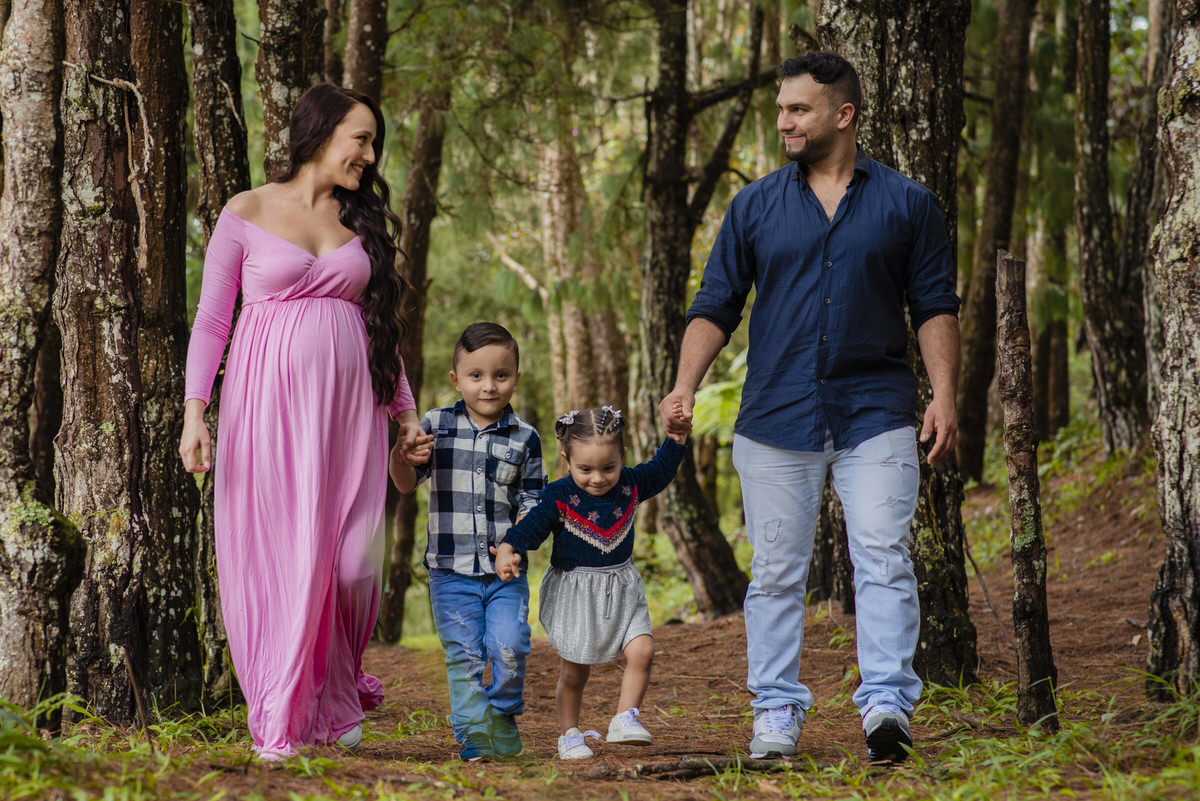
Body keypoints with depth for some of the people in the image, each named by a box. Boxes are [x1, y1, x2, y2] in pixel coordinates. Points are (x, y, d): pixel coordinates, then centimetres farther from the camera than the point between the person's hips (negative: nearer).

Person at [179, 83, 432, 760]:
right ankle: (281, 726, 6)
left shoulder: (363, 221, 14)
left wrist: (407, 413, 16)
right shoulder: (247, 214, 3)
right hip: (268, 399, -3)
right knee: (274, 556, -3)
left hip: (348, 401, 3)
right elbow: (211, 319, 3)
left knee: (350, 559, -4)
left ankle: (337, 702, 18)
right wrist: (195, 411, -6)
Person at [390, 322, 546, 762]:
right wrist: (400, 453, -19)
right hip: (452, 569, 0)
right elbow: (408, 480, 3)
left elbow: (532, 501, 6)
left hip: (505, 570, 0)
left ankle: (503, 718, 14)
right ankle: (473, 737, 5)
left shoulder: (523, 437, 4)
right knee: (463, 656, -2)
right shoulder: (436, 425, 5)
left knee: (510, 650, -11)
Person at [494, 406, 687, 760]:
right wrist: (507, 551, -35)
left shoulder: (631, 485, -2)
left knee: (641, 652, -13)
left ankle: (624, 720, -1)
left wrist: (676, 436, 7)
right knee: (574, 671, 5)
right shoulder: (560, 496, -16)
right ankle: (569, 734, 20)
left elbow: (661, 470, 16)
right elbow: (531, 526, -18)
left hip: (621, 591, 3)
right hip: (574, 594, -3)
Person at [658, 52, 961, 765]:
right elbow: (717, 306, 9)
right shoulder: (755, 207, 9)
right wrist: (686, 386, -5)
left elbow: (936, 305, 8)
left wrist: (944, 395, -4)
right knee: (777, 572, 4)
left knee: (884, 559, -12)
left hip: (876, 412, -1)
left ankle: (888, 702, -15)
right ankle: (777, 711, 11)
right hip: (777, 414, 2)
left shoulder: (907, 203, 7)